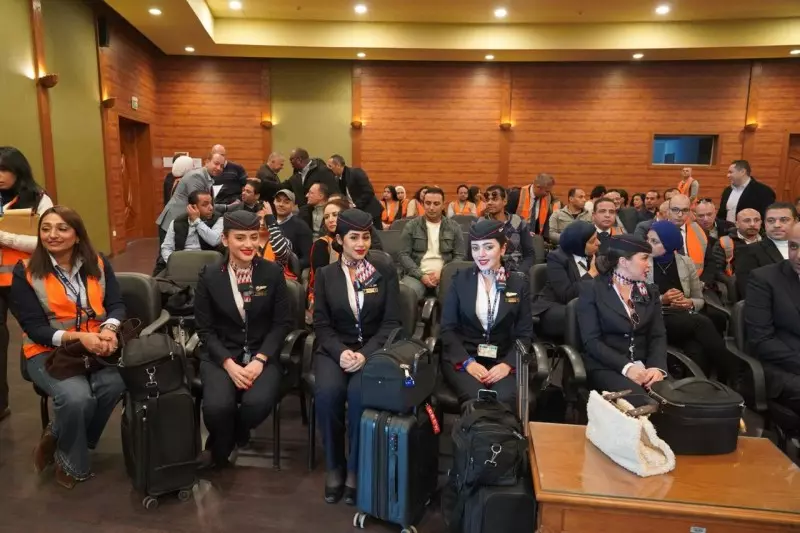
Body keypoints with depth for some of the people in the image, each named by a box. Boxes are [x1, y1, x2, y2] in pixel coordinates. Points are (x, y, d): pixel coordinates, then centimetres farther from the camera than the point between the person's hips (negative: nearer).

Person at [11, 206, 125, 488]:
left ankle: (57, 438, 1)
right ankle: (71, 462, 3)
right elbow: (34, 328, -8)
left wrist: (109, 330, -22)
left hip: (96, 345, 3)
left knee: (114, 384, -29)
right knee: (76, 397, -31)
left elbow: (117, 305, 1)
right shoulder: (26, 272, -3)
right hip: (48, 351, -2)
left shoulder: (98, 264, 5)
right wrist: (78, 337, -24)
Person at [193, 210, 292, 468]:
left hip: (263, 354, 0)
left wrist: (260, 359, -14)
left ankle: (219, 449, 7)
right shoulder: (209, 276, -1)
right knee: (217, 406, -28)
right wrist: (229, 364, -15)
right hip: (220, 355, 0)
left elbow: (283, 322, -1)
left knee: (258, 403, -28)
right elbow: (205, 328, 0)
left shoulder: (273, 272, -1)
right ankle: (225, 444, 10)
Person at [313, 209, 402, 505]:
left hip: (373, 349, -1)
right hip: (335, 350, 1)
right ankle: (334, 467, -5)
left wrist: (365, 353, -16)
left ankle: (355, 469, -8)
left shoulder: (386, 270, 3)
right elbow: (321, 323, 3)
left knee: (360, 393, -31)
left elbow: (392, 321, -1)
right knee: (327, 392, -29)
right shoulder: (325, 274, 7)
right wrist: (341, 352, -17)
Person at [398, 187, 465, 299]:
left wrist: (442, 273, -10)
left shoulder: (454, 227, 10)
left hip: (445, 275, 1)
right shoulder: (411, 226, 8)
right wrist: (421, 275, -11)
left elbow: (459, 256, 7)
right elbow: (403, 255, 3)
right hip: (417, 274, -1)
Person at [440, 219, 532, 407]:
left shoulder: (519, 283, 5)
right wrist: (468, 362, -13)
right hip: (461, 357, 0)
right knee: (475, 398, -29)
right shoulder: (460, 279, 4)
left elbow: (525, 333, 5)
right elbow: (447, 328, 1)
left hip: (503, 360, 1)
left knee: (506, 399, -29)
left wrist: (507, 364, -12)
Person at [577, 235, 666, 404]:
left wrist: (657, 366, -15)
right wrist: (626, 367, -22)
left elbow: (658, 335, 6)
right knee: (641, 403, -32)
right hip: (605, 367, -5)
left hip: (645, 367, 5)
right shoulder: (592, 289, 0)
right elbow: (591, 340, -9)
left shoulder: (650, 292, 16)